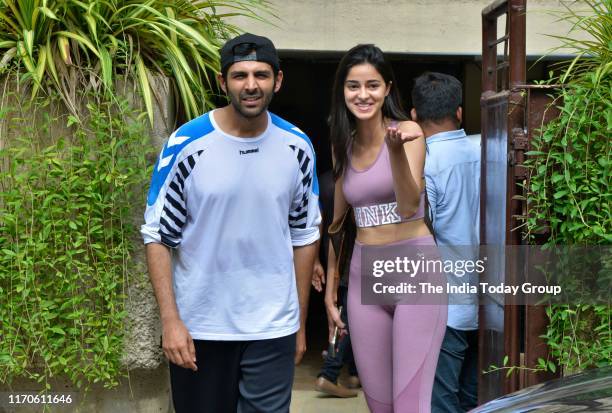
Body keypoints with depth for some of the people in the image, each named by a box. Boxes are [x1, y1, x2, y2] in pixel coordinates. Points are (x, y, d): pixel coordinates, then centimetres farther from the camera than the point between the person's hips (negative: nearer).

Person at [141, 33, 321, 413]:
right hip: (199, 326, -1)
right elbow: (158, 236, -6)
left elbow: (304, 235, 7)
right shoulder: (187, 144, -10)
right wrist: (170, 320, -13)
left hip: (273, 328, 2)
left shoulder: (297, 147, -2)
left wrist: (301, 323, 9)